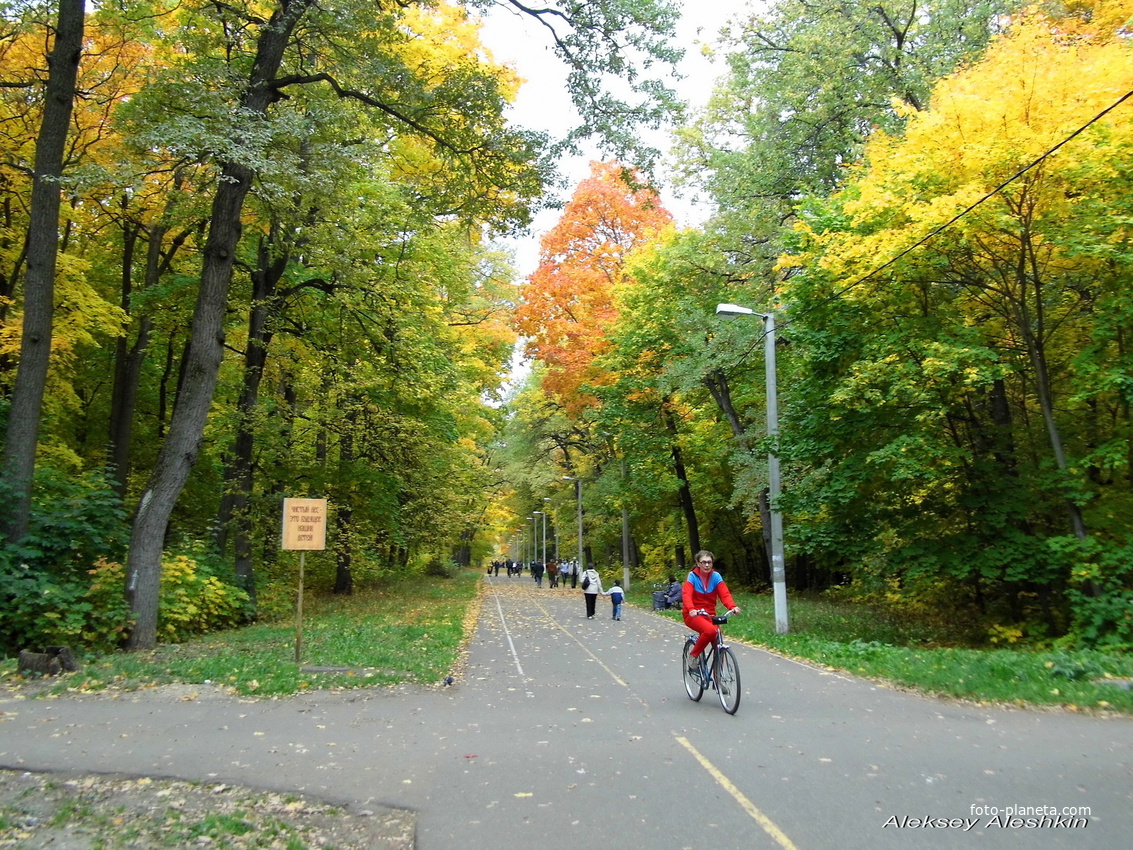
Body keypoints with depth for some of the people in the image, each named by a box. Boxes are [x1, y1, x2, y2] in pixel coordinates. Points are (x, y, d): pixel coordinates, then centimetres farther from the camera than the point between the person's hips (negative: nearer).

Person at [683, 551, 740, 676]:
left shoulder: (716, 576, -1)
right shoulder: (692, 576, -10)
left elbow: (725, 594, -14)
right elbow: (686, 595, -23)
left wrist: (733, 607, -34)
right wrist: (691, 609, -43)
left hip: (710, 615, 4)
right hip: (693, 615, -4)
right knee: (710, 630, -32)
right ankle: (693, 657, -10)